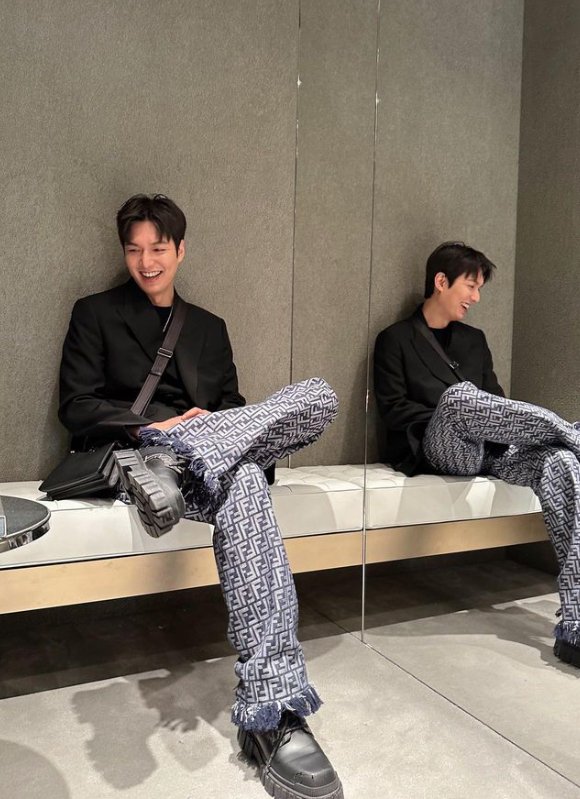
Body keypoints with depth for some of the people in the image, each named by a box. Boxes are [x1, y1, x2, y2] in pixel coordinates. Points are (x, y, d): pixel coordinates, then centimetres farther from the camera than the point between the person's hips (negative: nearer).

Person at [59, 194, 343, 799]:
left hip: (220, 447, 5)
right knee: (243, 485, -39)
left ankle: (177, 458, -36)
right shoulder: (96, 314, 14)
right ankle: (272, 705, -43)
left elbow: (232, 408, 19)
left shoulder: (209, 328, 26)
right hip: (130, 452, -4)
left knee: (320, 397, -23)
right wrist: (154, 423, -15)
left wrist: (203, 429, -8)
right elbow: (77, 409, 3)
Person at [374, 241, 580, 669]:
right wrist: (448, 420, -12)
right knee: (458, 394, -39)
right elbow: (393, 408, 0)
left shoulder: (475, 340, 25)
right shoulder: (396, 339, 9)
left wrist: (497, 427, -3)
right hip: (437, 449, -4)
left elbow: (495, 400, 20)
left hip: (488, 449, 5)